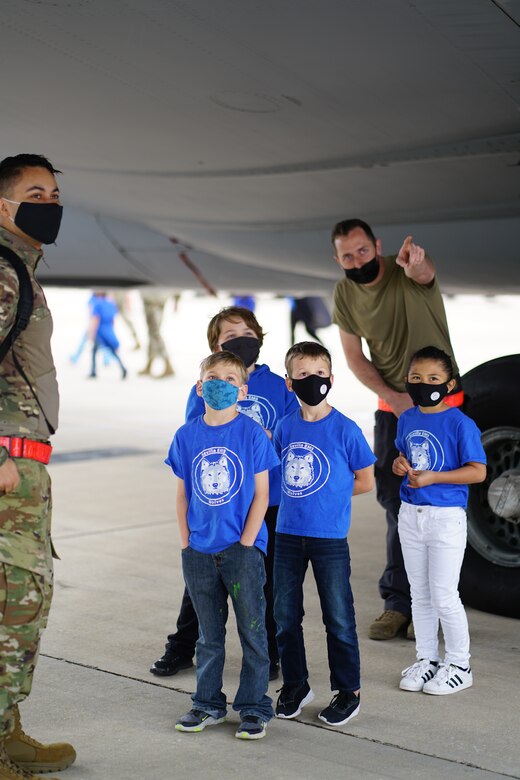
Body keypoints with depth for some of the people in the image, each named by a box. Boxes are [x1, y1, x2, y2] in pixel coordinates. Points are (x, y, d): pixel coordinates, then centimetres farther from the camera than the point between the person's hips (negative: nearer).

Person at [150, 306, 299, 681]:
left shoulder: (279, 386, 3)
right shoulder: (204, 390, 0)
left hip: (269, 502, 1)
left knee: (267, 580, 10)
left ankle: (268, 654, 25)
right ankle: (181, 649, 26)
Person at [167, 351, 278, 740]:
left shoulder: (252, 434, -6)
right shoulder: (187, 436, 3)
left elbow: (261, 494, -5)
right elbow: (183, 494, 8)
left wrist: (245, 544, -10)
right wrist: (186, 543, 2)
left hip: (242, 549, -3)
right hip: (199, 551, 3)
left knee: (252, 630, 3)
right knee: (209, 634, 14)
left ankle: (254, 708, 14)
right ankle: (208, 704, 26)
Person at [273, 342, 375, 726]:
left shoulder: (345, 429, -9)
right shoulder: (286, 427, 4)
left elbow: (365, 481, -1)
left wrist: (327, 492, 0)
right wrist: (309, 493, 2)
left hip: (330, 537, -4)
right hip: (288, 534, 5)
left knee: (338, 618, 4)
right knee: (285, 616, 11)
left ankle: (348, 692, 17)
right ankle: (296, 685, 27)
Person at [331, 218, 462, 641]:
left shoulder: (405, 273, -18)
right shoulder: (345, 294, -4)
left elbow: (425, 273, -42)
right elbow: (355, 357, 0)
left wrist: (415, 262, -68)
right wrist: (392, 396, -15)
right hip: (392, 406, 4)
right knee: (394, 500, 8)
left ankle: (402, 601, 9)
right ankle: (401, 603, 18)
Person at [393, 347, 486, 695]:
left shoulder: (460, 423, -14)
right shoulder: (407, 419, 6)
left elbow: (478, 471, -16)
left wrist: (433, 477, -23)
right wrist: (400, 464, -3)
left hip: (446, 517, -6)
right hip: (410, 515, 6)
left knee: (444, 595, -1)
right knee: (420, 594, 14)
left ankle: (459, 665, 15)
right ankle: (427, 659, 27)